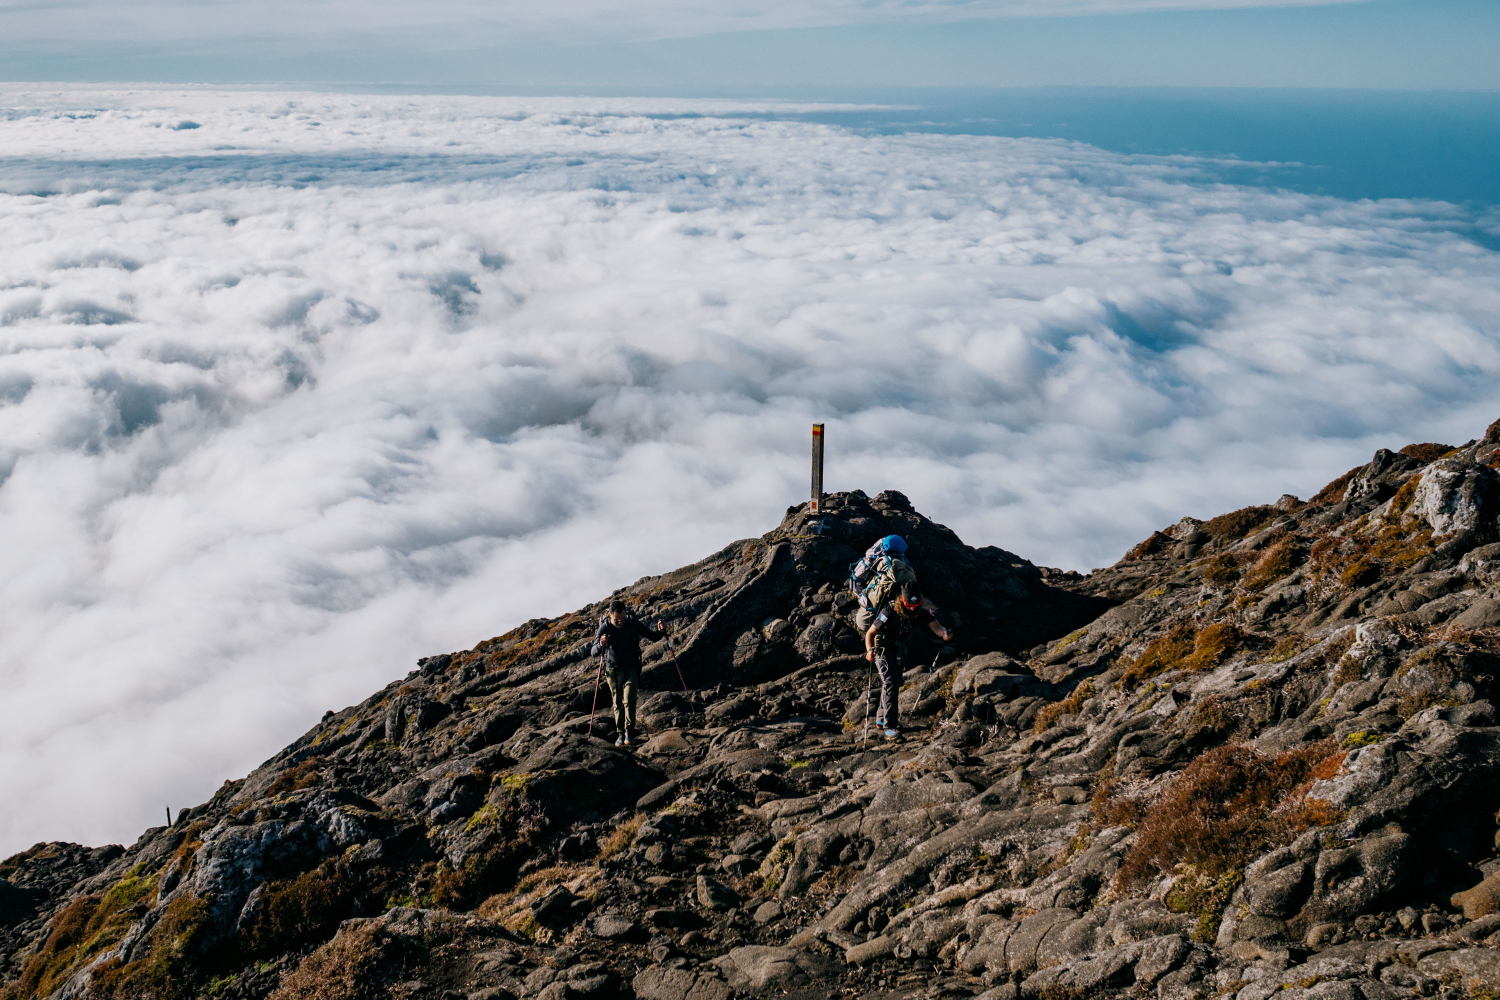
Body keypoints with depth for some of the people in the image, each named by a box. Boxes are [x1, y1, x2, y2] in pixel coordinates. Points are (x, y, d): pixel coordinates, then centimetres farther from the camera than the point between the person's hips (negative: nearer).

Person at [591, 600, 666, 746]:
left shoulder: (633, 624, -15)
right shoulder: (605, 628, -18)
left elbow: (652, 636, 0)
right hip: (613, 671, 1)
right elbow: (593, 652, -24)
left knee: (629, 700, -16)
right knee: (618, 704, 7)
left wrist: (660, 631, -23)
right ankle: (620, 734, 19)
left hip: (631, 669, -1)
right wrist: (600, 645, -46)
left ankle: (630, 732, -2)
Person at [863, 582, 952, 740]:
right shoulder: (890, 610, -30)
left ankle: (881, 718, 36)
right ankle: (890, 726, -22)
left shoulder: (921, 611, -16)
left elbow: (935, 626, -26)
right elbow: (870, 632, -24)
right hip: (882, 647, -7)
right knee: (891, 681, -21)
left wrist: (944, 633, -49)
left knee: (895, 683, 17)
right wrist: (869, 650, -40)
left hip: (898, 649, 7)